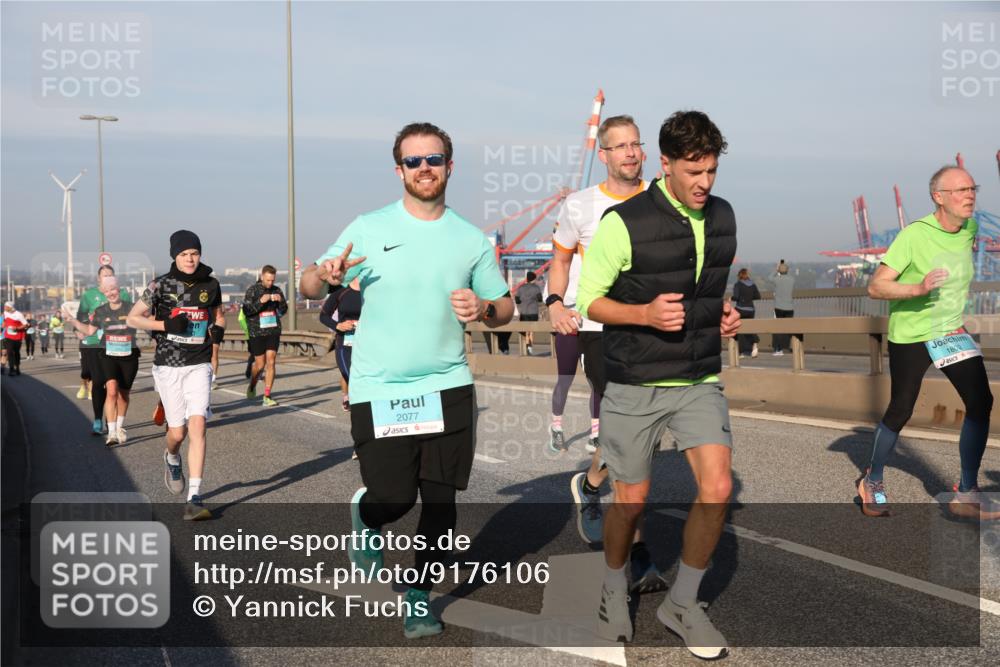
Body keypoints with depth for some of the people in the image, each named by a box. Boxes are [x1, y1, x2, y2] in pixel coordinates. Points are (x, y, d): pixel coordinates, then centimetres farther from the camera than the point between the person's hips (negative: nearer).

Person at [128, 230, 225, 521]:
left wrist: (218, 328, -1)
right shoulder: (161, 285, -3)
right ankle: (172, 459, 41)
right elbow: (133, 318, 1)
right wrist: (167, 325, -14)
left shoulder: (210, 285, 5)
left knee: (197, 426, -13)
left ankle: (194, 499, -12)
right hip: (168, 366, -1)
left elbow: (219, 316, 22)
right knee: (178, 432, 2)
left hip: (199, 365, 1)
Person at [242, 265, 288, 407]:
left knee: (271, 362, -6)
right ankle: (252, 386, 34)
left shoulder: (277, 290, 6)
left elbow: (283, 311, 11)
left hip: (273, 331, 2)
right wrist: (261, 301, -23)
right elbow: (246, 310, -10)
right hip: (257, 332, -2)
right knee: (260, 364, 4)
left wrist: (280, 301, -10)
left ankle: (267, 396, -2)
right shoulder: (253, 290, -3)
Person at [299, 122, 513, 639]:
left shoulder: (471, 239, 6)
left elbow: (504, 309, 12)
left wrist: (482, 309, -11)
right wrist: (325, 275, -19)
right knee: (394, 498, -3)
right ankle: (365, 518, 35)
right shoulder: (368, 229, 1)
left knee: (440, 500, 3)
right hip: (378, 390, -2)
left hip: (448, 387, 2)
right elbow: (307, 288, 4)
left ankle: (419, 596, 24)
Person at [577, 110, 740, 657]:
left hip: (700, 382, 4)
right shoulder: (624, 222, -13)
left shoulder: (723, 217, 5)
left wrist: (728, 314, 2)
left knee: (717, 489, -8)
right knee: (632, 500, 6)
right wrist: (645, 314, -22)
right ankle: (615, 588, 35)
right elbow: (588, 300, -7)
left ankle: (682, 603, 13)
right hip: (635, 386, -4)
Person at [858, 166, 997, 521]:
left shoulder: (971, 229, -1)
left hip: (952, 331, 5)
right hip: (910, 335, -5)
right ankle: (873, 481, 26)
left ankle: (967, 493, 2)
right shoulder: (914, 235, -20)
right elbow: (875, 286, -23)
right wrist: (918, 288, -37)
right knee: (900, 412, 2)